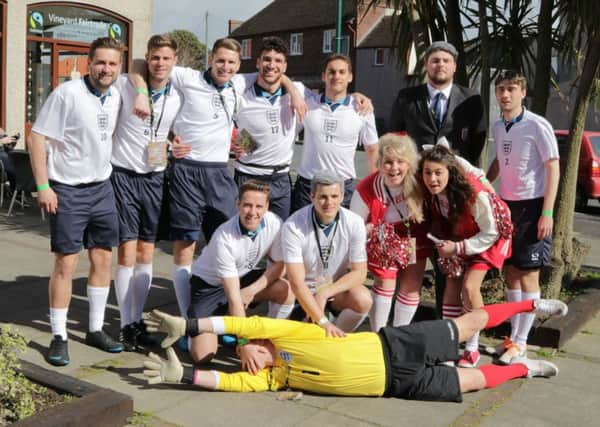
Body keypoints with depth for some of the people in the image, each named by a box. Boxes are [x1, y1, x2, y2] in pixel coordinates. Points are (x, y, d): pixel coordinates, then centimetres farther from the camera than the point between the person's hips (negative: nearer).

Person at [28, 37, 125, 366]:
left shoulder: (116, 97, 3)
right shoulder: (67, 93, -14)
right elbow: (36, 137, -14)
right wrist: (43, 186, -17)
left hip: (102, 188, 6)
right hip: (68, 191, -6)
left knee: (103, 258, 9)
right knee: (66, 263, -2)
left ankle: (96, 329, 23)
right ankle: (59, 337, 11)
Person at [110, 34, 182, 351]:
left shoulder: (178, 98, 3)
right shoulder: (124, 86, -8)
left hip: (155, 178, 4)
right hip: (124, 176, -3)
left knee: (146, 254, 9)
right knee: (127, 254, -3)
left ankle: (138, 319, 22)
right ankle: (126, 325, 10)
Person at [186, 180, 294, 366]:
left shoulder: (274, 224, -20)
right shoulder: (224, 238, -32)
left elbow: (279, 265, -6)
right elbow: (233, 298, -33)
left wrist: (251, 290, -20)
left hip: (243, 276, 4)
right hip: (208, 284, -4)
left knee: (286, 290, -24)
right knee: (202, 355, -18)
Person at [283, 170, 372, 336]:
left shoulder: (355, 223, -16)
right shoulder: (293, 226, -25)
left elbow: (359, 273, -11)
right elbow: (297, 282, -27)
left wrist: (324, 293, -25)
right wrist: (323, 322, -34)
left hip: (338, 287, 2)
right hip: (305, 291, -2)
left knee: (363, 300, -28)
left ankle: (334, 337, -2)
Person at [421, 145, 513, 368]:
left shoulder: (474, 194, -34)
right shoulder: (431, 193, -21)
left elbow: (490, 233, -24)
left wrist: (458, 248, -28)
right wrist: (444, 245, -14)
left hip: (487, 237, -5)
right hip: (457, 237, 5)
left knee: (469, 287, -16)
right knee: (451, 285, -2)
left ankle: (472, 349, -1)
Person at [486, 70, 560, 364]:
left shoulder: (538, 126, -12)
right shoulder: (497, 128, 7)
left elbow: (553, 169, -11)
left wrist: (547, 213, -16)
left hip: (532, 207, -6)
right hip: (505, 205, 6)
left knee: (528, 275, -1)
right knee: (510, 272, 10)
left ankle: (521, 342, 7)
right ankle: (514, 335, 21)